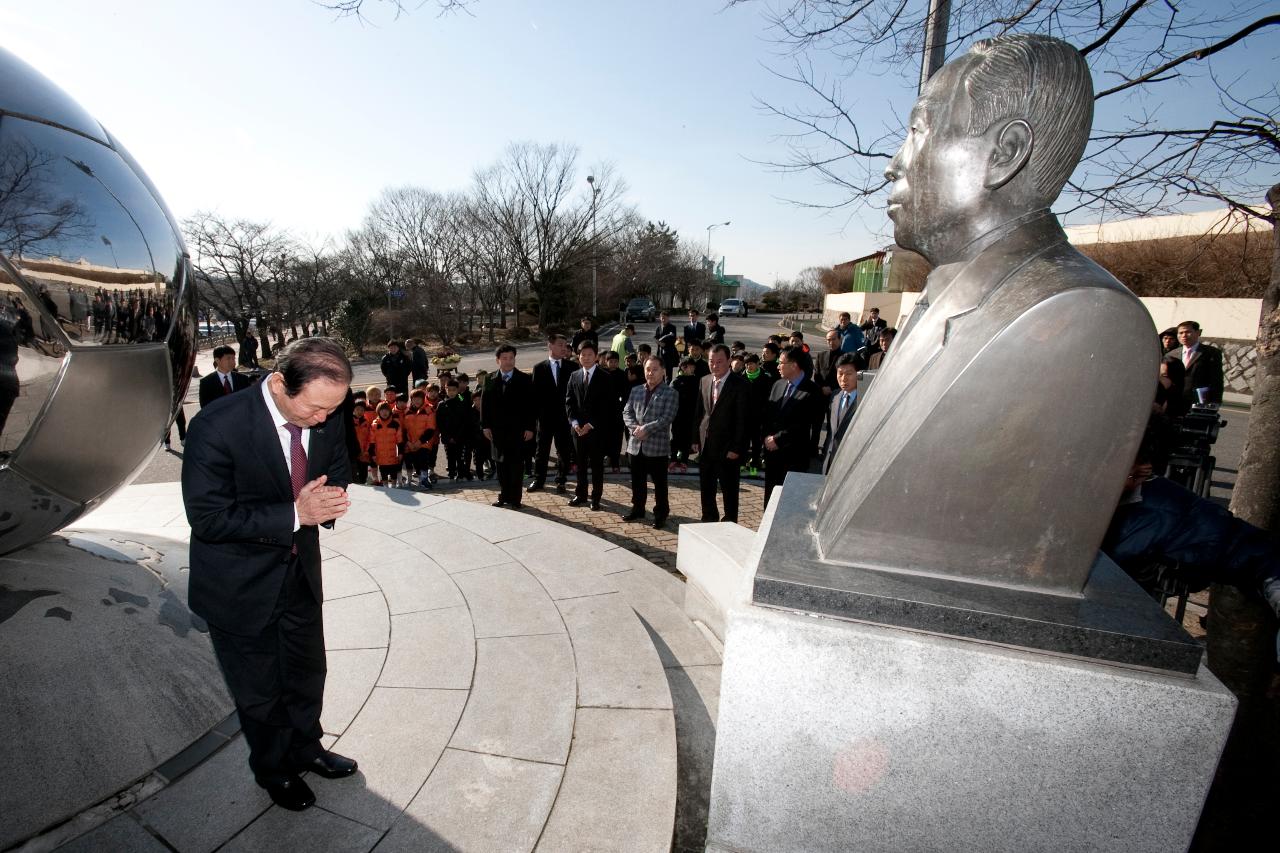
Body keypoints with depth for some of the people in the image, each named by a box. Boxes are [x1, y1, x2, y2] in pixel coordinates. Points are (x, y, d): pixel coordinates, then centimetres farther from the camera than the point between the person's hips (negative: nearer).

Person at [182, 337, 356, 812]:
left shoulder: (328, 421, -14)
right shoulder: (218, 427, -28)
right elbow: (207, 518, -25)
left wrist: (327, 501, -21)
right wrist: (294, 514, -33)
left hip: (301, 574, 5)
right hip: (241, 588, -4)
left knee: (308, 674, 24)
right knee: (259, 691, 18)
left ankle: (305, 748, 52)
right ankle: (272, 769, 46)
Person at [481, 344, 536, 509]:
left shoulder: (524, 379, -2)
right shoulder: (490, 379, 5)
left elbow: (531, 405, -3)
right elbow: (485, 404, 7)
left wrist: (530, 427, -8)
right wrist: (485, 426, 0)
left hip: (517, 429, -3)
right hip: (497, 429, 3)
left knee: (516, 464, 2)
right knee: (500, 464, 9)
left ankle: (515, 498, 11)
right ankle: (504, 495, 21)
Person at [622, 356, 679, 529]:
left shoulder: (670, 393, -5)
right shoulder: (636, 390, 11)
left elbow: (667, 418, -14)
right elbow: (627, 412, 7)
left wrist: (645, 429, -18)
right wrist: (635, 427, -12)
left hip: (657, 446, -5)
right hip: (636, 445, 5)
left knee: (660, 484, 5)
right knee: (637, 482, 16)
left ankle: (661, 515, 17)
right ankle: (637, 510, 31)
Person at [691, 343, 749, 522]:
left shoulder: (740, 384, -11)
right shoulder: (705, 381, 7)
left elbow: (742, 419, -12)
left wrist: (736, 448, -14)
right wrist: (696, 439, 8)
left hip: (727, 447, -5)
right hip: (706, 445, 6)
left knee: (729, 489, 7)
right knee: (706, 488, 16)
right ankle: (709, 520, 32)